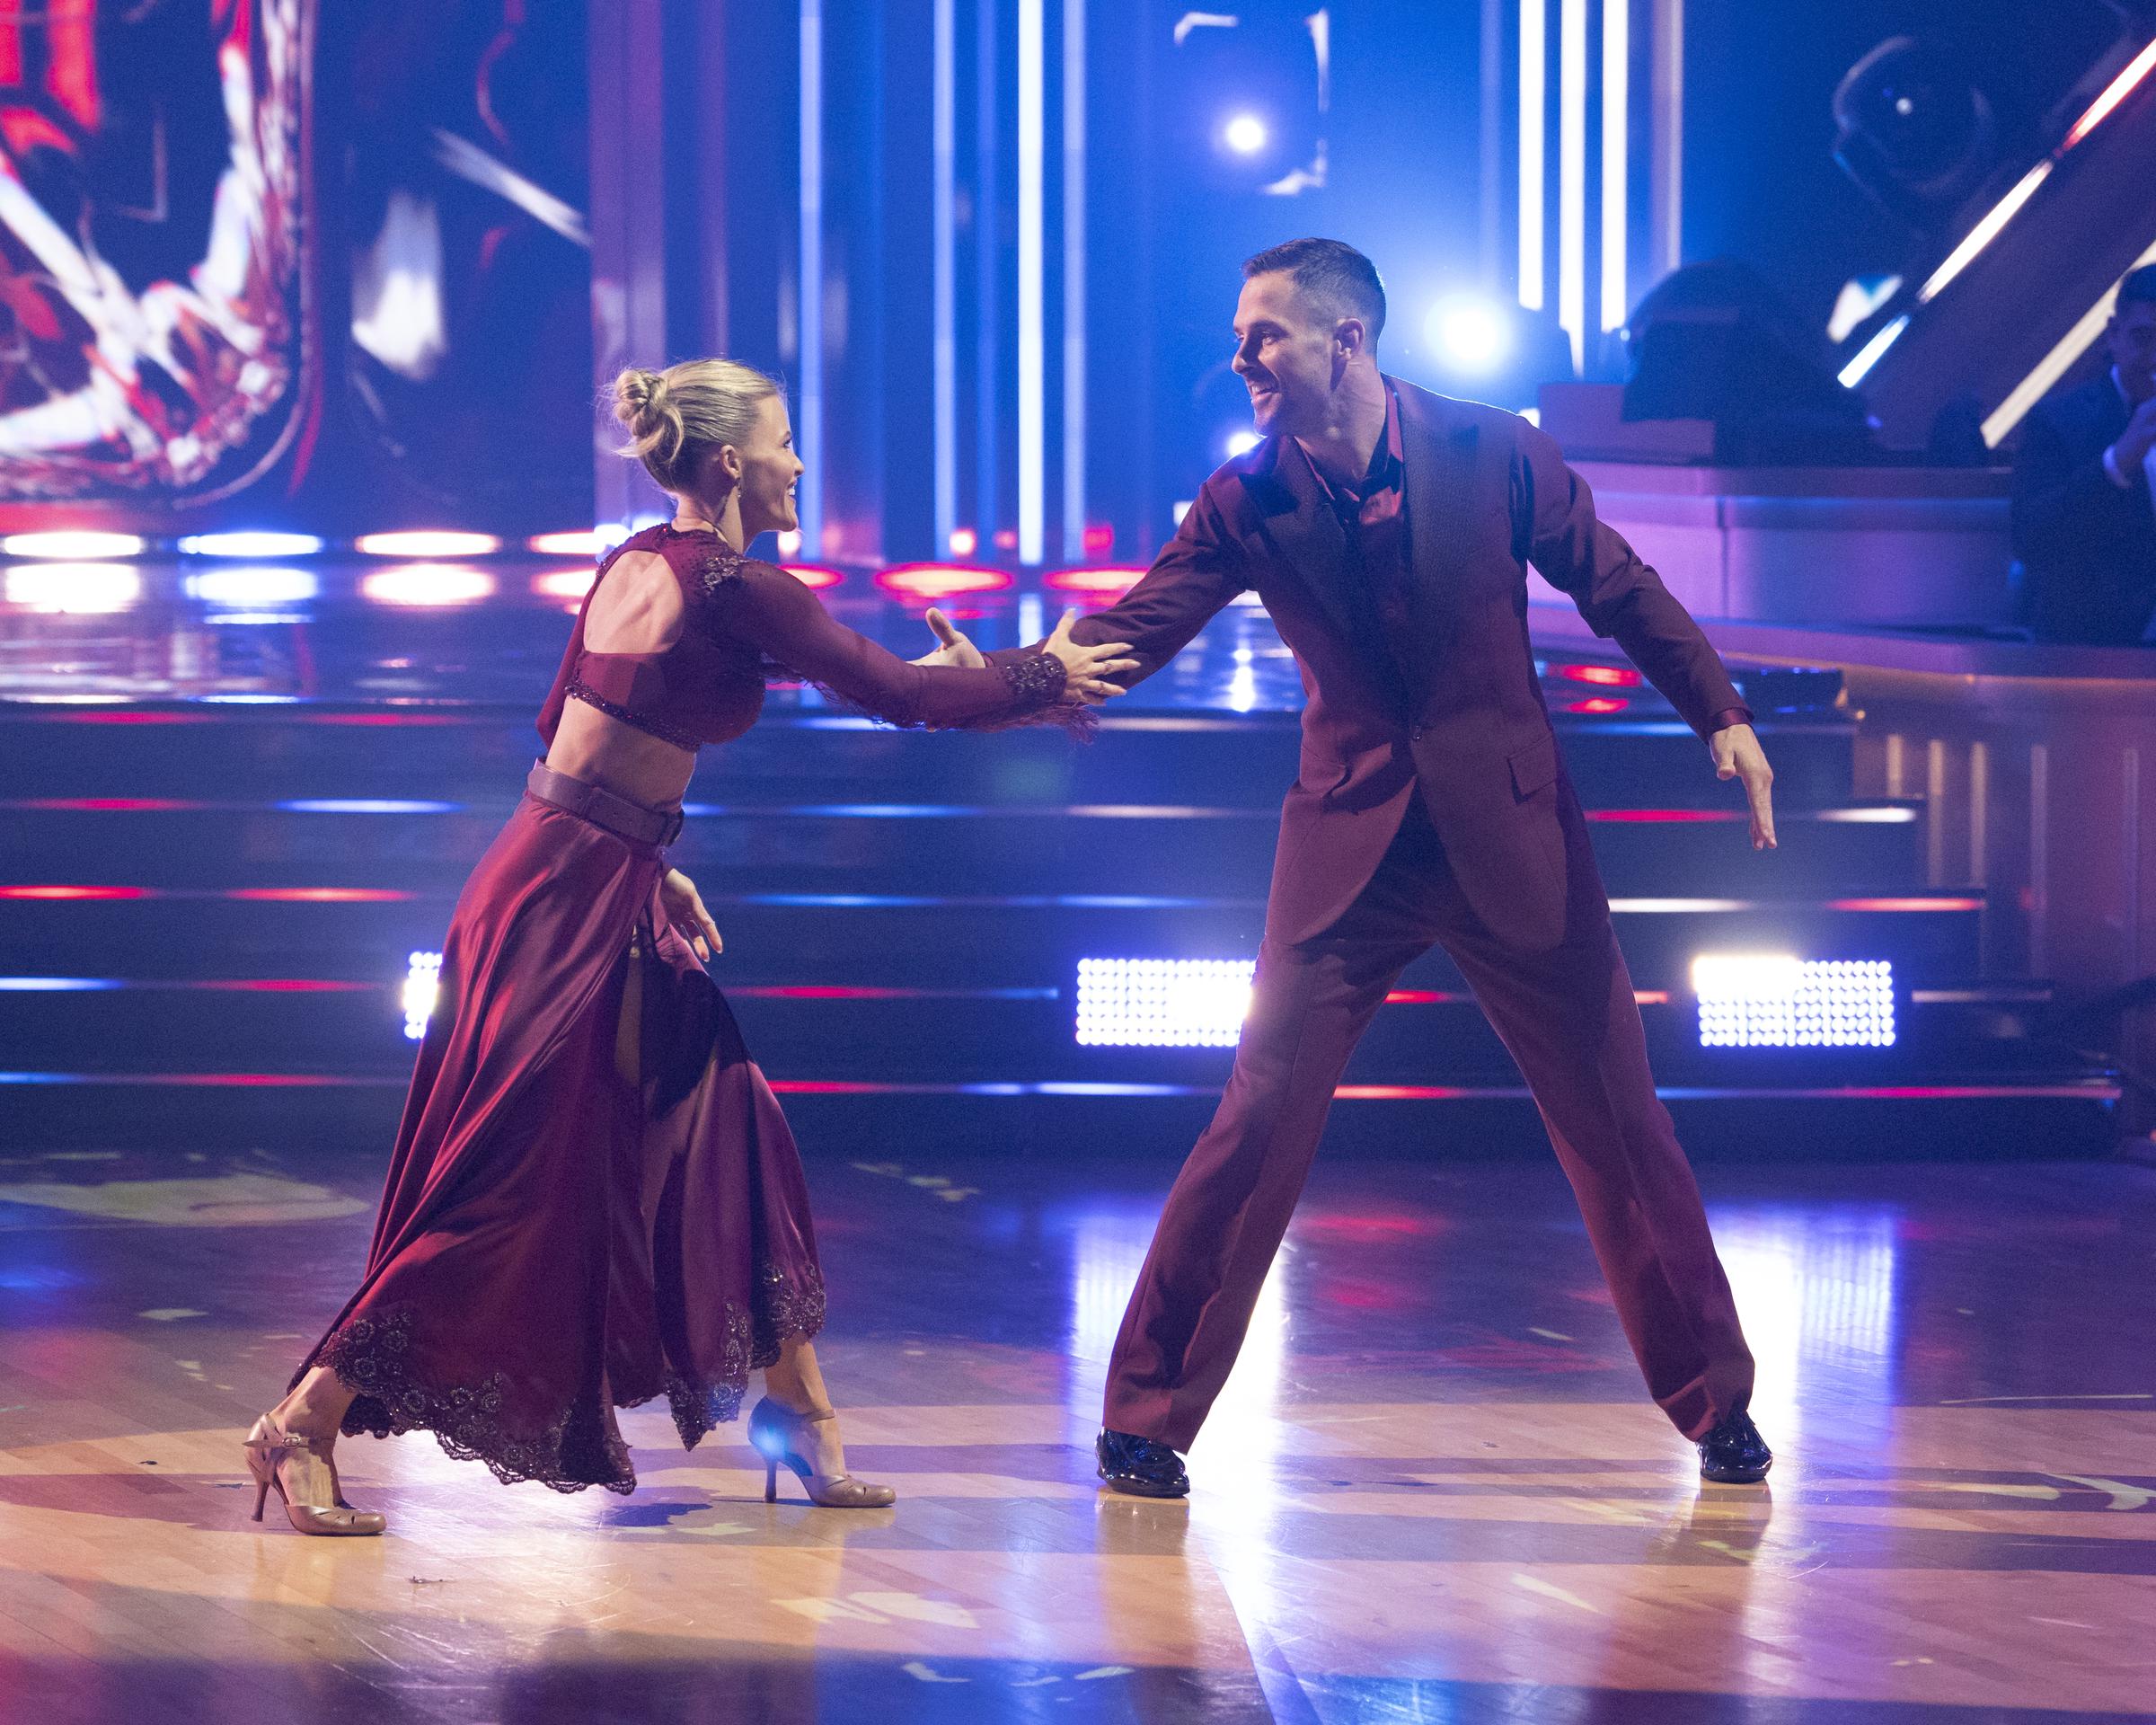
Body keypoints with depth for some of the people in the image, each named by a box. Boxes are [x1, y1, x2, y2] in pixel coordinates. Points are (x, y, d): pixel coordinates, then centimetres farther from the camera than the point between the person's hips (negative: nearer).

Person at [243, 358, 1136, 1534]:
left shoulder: (635, 565, 11)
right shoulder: (738, 589, -14)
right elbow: (897, 695, -12)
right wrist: (1040, 676, 2)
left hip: (609, 897, 9)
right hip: (571, 904, -9)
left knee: (718, 1131, 13)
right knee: (505, 1183, -6)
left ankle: (798, 1419, 18)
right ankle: (306, 1425, -5)